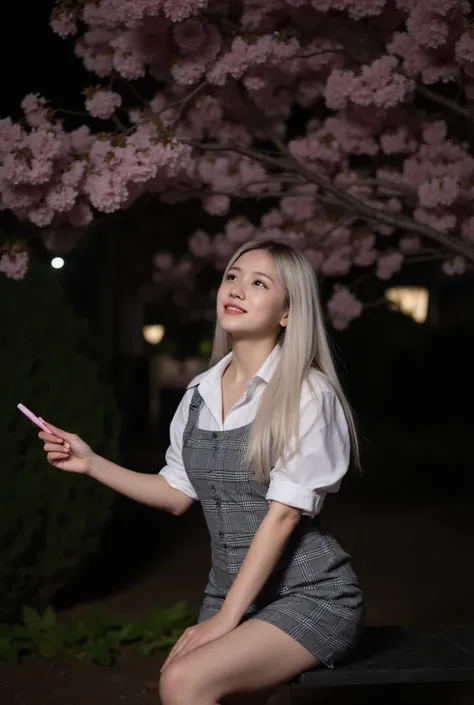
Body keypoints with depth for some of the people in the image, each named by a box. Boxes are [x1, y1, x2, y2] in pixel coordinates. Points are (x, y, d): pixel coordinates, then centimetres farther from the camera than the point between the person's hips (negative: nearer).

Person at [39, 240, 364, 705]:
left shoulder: (308, 393, -11)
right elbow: (177, 494, 13)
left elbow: (283, 513, -15)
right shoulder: (201, 393, 6)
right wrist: (91, 463, 4)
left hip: (311, 596, -5)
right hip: (232, 593, 5)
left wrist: (225, 617, -17)